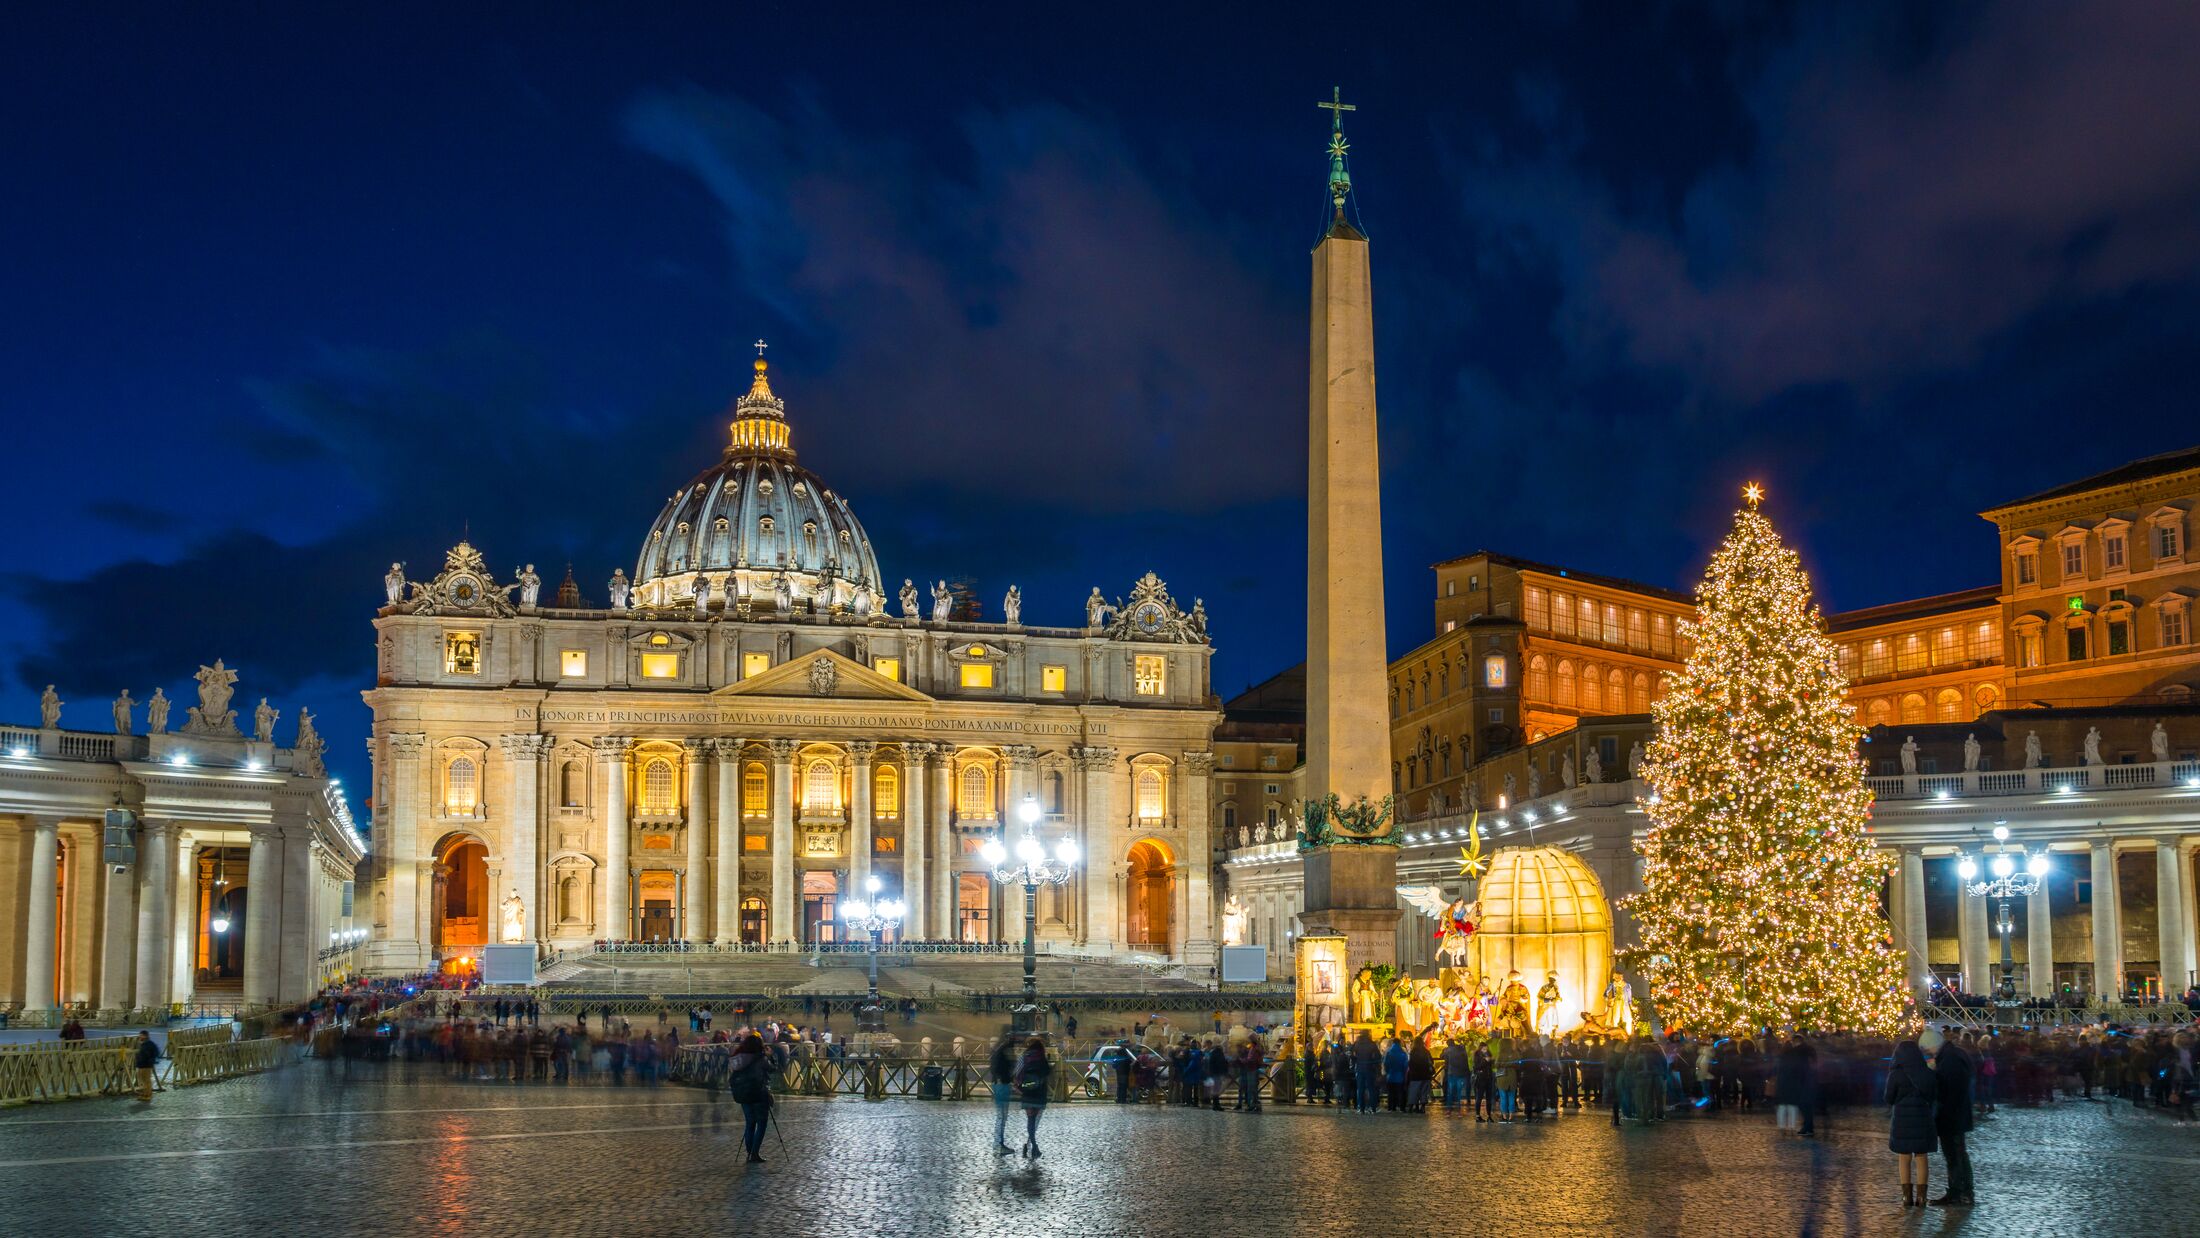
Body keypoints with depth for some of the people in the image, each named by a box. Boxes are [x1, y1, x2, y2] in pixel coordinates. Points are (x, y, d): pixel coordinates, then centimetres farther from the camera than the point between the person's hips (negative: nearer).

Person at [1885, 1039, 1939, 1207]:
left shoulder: (1896, 1074, -11)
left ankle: (1907, 1196, 6)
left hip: (1902, 1119, -2)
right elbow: (1936, 1096, 9)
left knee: (1904, 1158, 9)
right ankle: (1921, 1197, 6)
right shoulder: (1929, 1074, -1)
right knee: (1921, 1157, 11)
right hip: (1923, 1118, 2)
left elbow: (1889, 1099, -4)